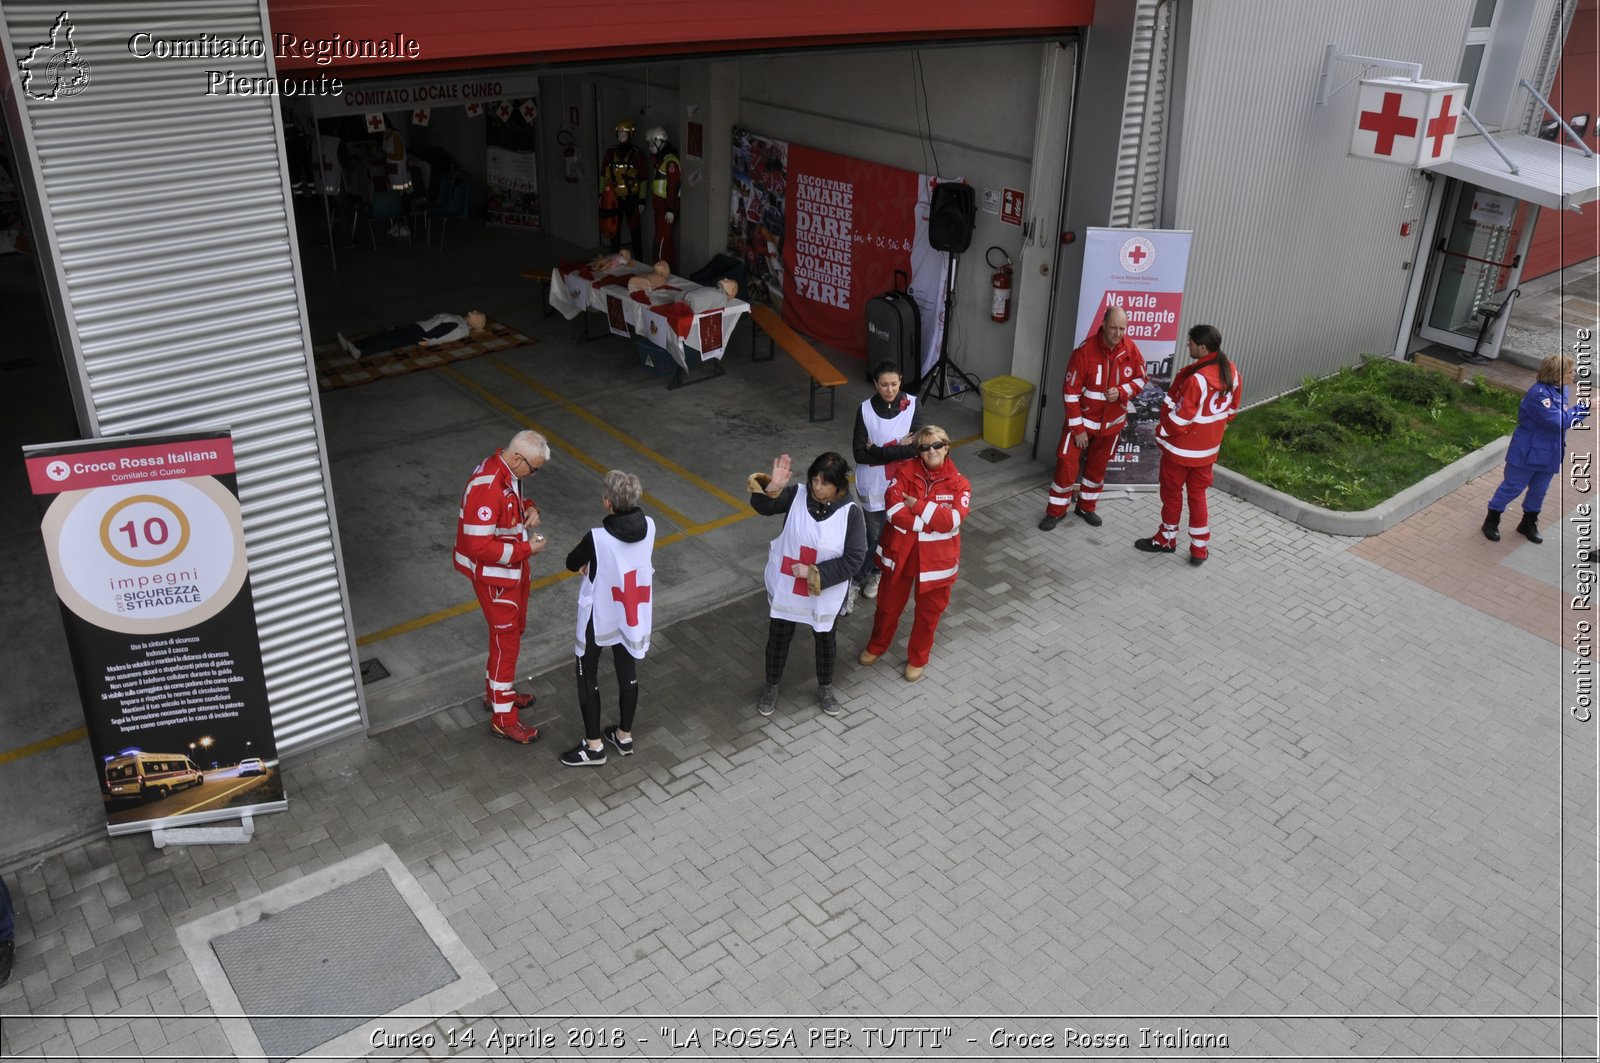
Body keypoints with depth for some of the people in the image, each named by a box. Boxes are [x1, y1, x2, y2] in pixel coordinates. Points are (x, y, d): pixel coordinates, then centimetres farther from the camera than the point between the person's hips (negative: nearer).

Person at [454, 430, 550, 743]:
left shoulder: (507, 472, -2)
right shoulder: (488, 487, -32)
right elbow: (480, 546, -33)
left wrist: (529, 508, -2)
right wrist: (526, 549, -25)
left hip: (512, 569, 10)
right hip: (494, 575, -10)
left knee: (514, 629, 23)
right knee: (506, 640, 0)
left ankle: (497, 692, 42)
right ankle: (503, 719, 12)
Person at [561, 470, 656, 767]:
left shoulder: (597, 538, -29)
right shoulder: (649, 527, -14)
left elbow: (572, 564, -9)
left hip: (599, 617, -5)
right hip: (632, 614, 5)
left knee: (587, 676, 14)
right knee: (627, 672, 21)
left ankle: (594, 745, 24)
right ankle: (624, 736, 37)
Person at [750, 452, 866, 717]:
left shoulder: (851, 513, -20)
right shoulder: (797, 495, -15)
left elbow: (853, 560, -20)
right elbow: (763, 506, -22)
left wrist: (814, 573, -24)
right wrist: (772, 487, -42)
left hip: (824, 593, -1)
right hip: (785, 587, 1)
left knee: (825, 638, 22)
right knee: (779, 636, 19)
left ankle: (825, 687, 47)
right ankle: (771, 687, 43)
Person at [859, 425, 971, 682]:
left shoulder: (959, 484, -11)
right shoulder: (904, 471, -10)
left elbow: (953, 520, -24)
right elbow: (893, 509, -22)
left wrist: (918, 506, -24)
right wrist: (931, 521, -23)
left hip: (936, 559, 0)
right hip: (900, 553, 1)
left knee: (928, 612, 16)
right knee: (889, 604, 21)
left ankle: (917, 658, 39)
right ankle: (876, 646, 47)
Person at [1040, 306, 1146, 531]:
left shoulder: (1131, 350, -11)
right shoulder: (1085, 351, -22)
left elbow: (1139, 380, 4)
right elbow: (1070, 392, -19)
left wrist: (1121, 392, -19)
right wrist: (1078, 428, -17)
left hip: (1111, 423, 4)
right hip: (1082, 420, -3)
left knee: (1097, 467, 17)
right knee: (1067, 465, -3)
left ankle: (1086, 506, 36)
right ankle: (1056, 511, 13)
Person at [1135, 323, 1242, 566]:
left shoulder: (1195, 378, -28)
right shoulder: (1231, 371, -4)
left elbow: (1180, 418, -23)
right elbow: (1232, 409, 9)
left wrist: (1162, 432, -6)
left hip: (1180, 447, -7)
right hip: (1208, 448, 7)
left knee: (1172, 493, 13)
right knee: (1197, 494, 18)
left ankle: (1167, 540, 30)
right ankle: (1200, 549, 20)